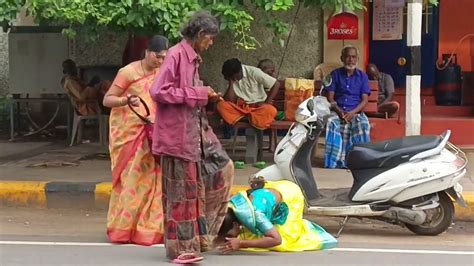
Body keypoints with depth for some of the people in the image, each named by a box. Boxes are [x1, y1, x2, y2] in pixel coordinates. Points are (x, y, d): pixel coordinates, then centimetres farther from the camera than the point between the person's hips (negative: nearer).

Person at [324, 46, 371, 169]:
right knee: (331, 123, -34)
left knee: (363, 124, -34)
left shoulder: (362, 76, 10)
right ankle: (333, 161, -34)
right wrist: (339, 111, -14)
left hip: (356, 112, 0)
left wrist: (352, 112, -14)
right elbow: (330, 97, 4)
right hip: (337, 111, 0)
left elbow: (364, 100, 3)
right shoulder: (335, 74, 10)